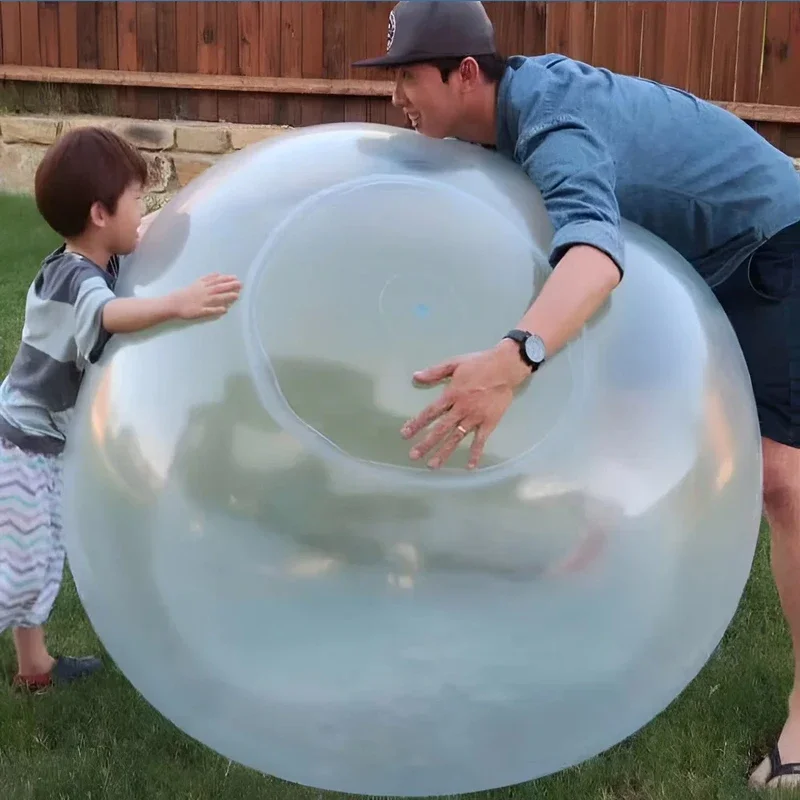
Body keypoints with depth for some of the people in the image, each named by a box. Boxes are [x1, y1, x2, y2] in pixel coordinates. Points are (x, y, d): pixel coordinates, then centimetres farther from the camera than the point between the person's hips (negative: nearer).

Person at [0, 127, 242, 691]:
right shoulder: (76, 279, -29)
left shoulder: (97, 261, -2)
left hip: (45, 440, 9)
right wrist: (179, 304, -70)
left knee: (47, 559, 19)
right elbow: (110, 314, -54)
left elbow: (143, 238, 22)